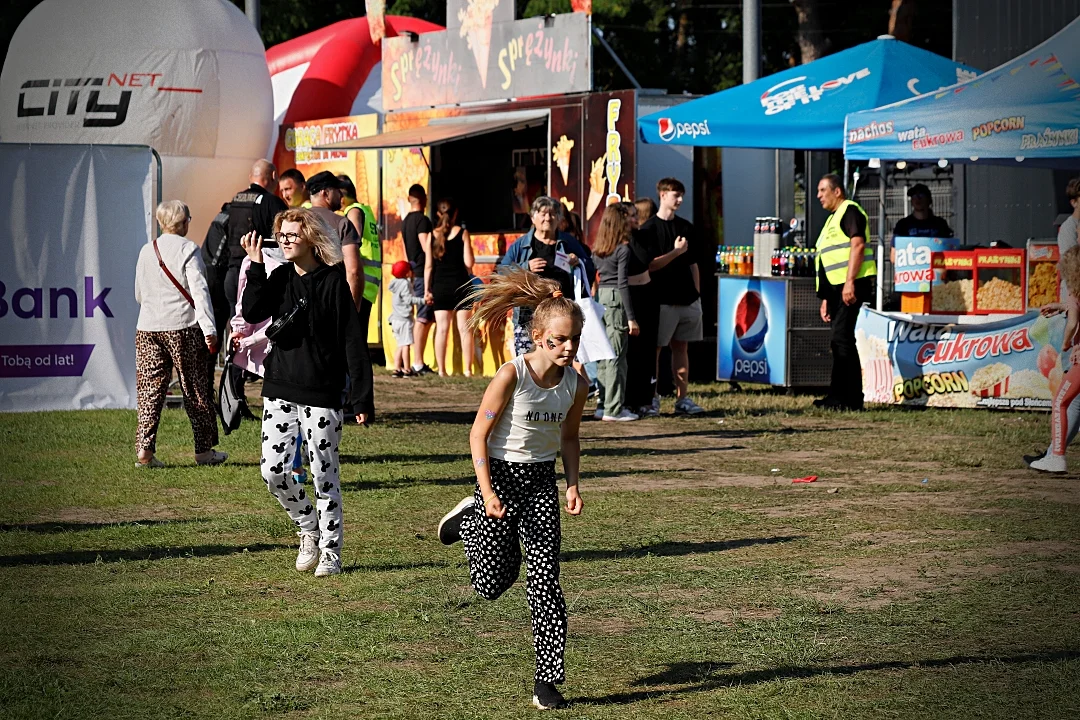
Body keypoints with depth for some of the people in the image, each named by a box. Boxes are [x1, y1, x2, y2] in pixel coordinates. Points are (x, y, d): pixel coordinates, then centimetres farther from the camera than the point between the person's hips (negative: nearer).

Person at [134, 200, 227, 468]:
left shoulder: (147, 251, 10)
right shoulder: (187, 249, -6)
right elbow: (199, 290, -13)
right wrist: (209, 328, -14)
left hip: (147, 328, 4)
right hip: (183, 327, -4)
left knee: (150, 389, 3)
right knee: (195, 390, 6)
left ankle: (144, 449, -7)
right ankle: (204, 449, 12)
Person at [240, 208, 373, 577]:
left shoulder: (333, 282, -7)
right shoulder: (280, 278, 7)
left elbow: (352, 342, -7)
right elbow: (253, 312, -11)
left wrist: (362, 397, -10)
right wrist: (255, 265, -15)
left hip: (322, 394, -4)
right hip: (280, 390, 4)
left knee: (324, 475, 0)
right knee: (274, 471, -2)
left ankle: (330, 552, 11)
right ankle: (308, 529, 22)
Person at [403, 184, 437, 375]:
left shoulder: (406, 221, 16)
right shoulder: (422, 220, -12)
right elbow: (427, 248, -19)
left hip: (414, 274, 9)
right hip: (424, 273, -9)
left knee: (423, 318, 13)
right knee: (423, 318, -9)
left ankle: (418, 362, 13)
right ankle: (418, 363, -11)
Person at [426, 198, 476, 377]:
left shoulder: (433, 235, 2)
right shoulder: (462, 233, -4)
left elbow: (428, 265, 2)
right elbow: (468, 262, -8)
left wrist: (427, 289, 6)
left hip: (440, 286, 2)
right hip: (460, 285, -2)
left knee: (442, 329, 3)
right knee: (464, 328, 1)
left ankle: (442, 370, 2)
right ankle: (467, 369, -3)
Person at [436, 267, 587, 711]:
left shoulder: (576, 384, -5)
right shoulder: (511, 376, -21)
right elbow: (479, 434, -14)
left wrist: (573, 485, 0)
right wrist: (488, 492, -20)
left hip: (541, 480, 3)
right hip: (501, 474, -3)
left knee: (545, 582, -6)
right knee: (491, 584, 7)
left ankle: (548, 680, -1)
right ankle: (472, 519, 37)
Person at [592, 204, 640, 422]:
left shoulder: (597, 249, 12)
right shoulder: (623, 249, -9)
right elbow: (623, 283, -14)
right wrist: (631, 318, -12)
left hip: (600, 298, 7)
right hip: (616, 301, -7)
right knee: (616, 356, -4)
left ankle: (604, 405, 17)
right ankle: (613, 410, -3)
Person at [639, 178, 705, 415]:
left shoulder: (686, 227, 14)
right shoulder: (649, 229, -4)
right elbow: (650, 265, -11)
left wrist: (697, 293, 13)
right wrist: (676, 252, -14)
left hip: (687, 299, 5)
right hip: (662, 300, -5)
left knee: (681, 347, 8)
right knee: (655, 349, -1)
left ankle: (682, 398, 10)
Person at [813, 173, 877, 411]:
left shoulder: (850, 211, -5)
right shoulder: (833, 219, 25)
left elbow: (857, 245, -18)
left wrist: (850, 283, -25)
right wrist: (826, 298, 24)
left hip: (851, 286, -10)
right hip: (837, 287, 10)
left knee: (841, 340, -14)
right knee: (841, 341, 8)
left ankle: (844, 398, -16)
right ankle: (849, 397, 10)